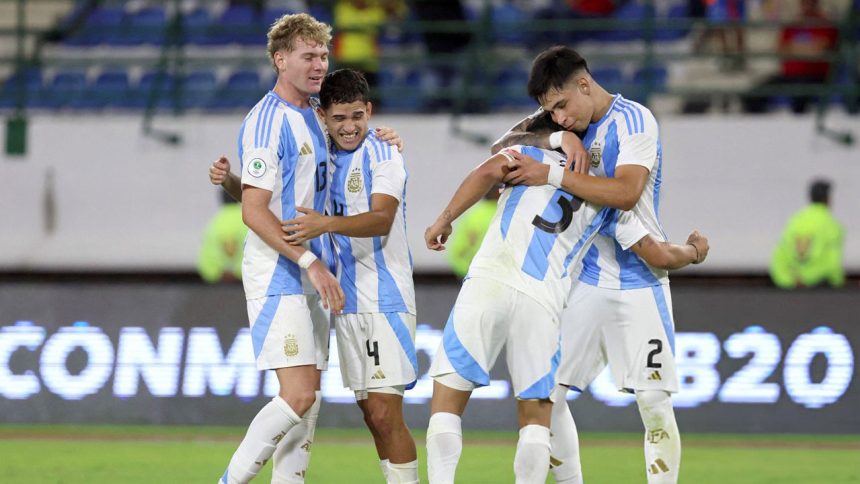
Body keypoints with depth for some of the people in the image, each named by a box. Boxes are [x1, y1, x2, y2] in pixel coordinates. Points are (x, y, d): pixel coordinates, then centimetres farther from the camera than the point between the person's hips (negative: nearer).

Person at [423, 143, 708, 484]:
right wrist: (693, 251, 45)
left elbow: (487, 172, -4)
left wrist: (445, 219, 0)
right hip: (543, 303, 2)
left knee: (446, 403, 2)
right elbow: (661, 256, 24)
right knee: (536, 420, 15)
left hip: (488, 284, -2)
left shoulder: (528, 155, 18)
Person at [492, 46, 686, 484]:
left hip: (638, 282, -6)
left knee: (654, 402, -10)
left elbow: (625, 192, -28)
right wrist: (559, 138, -20)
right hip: (583, 280, 6)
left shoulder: (633, 120, -14)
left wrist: (551, 176, -31)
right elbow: (504, 144, -3)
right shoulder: (564, 118, 6)